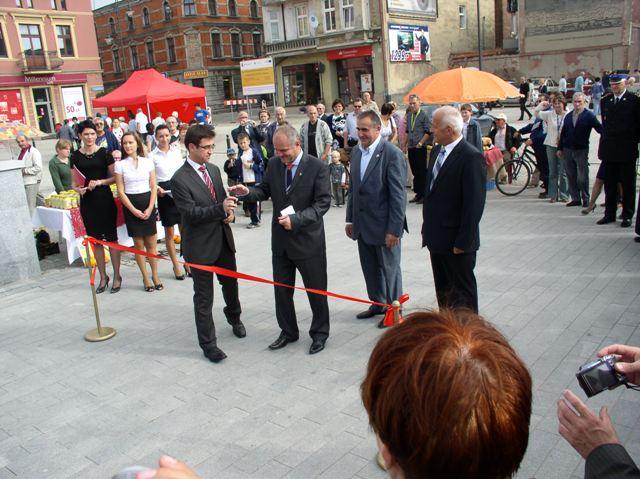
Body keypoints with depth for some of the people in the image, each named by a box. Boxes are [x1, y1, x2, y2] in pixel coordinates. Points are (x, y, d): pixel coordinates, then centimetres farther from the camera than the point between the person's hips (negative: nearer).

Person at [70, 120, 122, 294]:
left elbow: (114, 177, 1)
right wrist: (78, 189, -10)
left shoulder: (104, 153, -1)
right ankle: (103, 277, 21)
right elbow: (74, 182, 11)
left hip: (105, 199, -2)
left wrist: (100, 182, -15)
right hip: (87, 201, 3)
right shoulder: (76, 156, 6)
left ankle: (117, 276, 13)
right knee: (96, 240, 10)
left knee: (111, 238, 1)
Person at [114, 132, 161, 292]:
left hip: (148, 204, 1)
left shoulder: (148, 162, 3)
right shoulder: (120, 165, 0)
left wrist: (150, 208, -7)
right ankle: (146, 278, 13)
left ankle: (155, 276, 15)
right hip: (130, 205, -1)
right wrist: (134, 210, -10)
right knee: (138, 243, 3)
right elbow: (120, 191, -2)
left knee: (151, 242, 3)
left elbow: (154, 187, 3)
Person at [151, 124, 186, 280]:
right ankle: (176, 266, 17)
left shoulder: (176, 152, 5)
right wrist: (157, 189, -17)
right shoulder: (153, 156, -2)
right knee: (169, 232, 6)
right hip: (164, 194, -2)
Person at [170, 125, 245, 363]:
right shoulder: (180, 179, -17)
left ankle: (234, 317, 52)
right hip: (200, 245, -6)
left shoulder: (213, 169, 5)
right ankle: (208, 343, 19)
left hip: (223, 240, 7)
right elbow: (190, 213, -22)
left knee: (230, 283, 24)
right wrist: (221, 208, -35)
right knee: (204, 297, 5)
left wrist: (229, 212, -6)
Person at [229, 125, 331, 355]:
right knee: (281, 289, 15)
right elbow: (265, 190, 11)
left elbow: (323, 202, -15)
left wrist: (296, 219, -26)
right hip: (281, 240, 5)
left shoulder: (317, 168, -13)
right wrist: (248, 192, -12)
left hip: (308, 240, -5)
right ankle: (288, 331, 33)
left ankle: (319, 333, 29)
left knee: (316, 290, 9)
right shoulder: (274, 165, 2)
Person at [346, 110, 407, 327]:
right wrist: (350, 219, 13)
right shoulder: (356, 151, 8)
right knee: (369, 267, 17)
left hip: (384, 226, -6)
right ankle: (377, 303, 36)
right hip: (362, 225, 7)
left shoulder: (393, 154, -15)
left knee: (389, 268, 9)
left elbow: (398, 195, -16)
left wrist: (394, 229, -18)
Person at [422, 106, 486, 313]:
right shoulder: (436, 151, 9)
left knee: (463, 292, 6)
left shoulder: (472, 157, -17)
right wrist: (427, 229, 14)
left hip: (457, 242, -8)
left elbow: (474, 204, -18)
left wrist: (463, 242, -18)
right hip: (437, 238, 8)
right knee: (442, 289, 19)